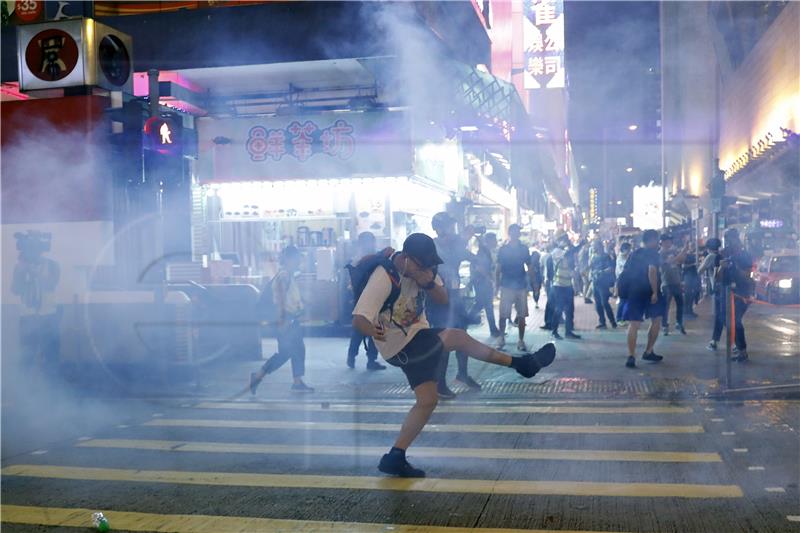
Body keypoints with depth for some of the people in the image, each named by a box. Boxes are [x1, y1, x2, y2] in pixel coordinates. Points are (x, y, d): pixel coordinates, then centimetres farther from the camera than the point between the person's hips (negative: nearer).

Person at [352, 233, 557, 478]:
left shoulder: (422, 269, -5)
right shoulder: (384, 278, -28)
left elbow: (443, 299, -3)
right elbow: (358, 319, -33)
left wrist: (429, 283, -25)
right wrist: (373, 331, -57)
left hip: (418, 336, 8)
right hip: (399, 346, -8)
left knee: (428, 400, 4)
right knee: (457, 337, -22)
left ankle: (396, 458, 11)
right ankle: (520, 363, -9)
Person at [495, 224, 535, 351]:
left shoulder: (524, 249, 5)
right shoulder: (503, 249, 2)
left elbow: (529, 267, 8)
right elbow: (498, 268, 4)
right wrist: (497, 284, -2)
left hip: (521, 286, 2)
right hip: (506, 286, -2)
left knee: (521, 315, 3)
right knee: (503, 315, -3)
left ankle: (521, 341, 10)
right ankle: (501, 338, 10)